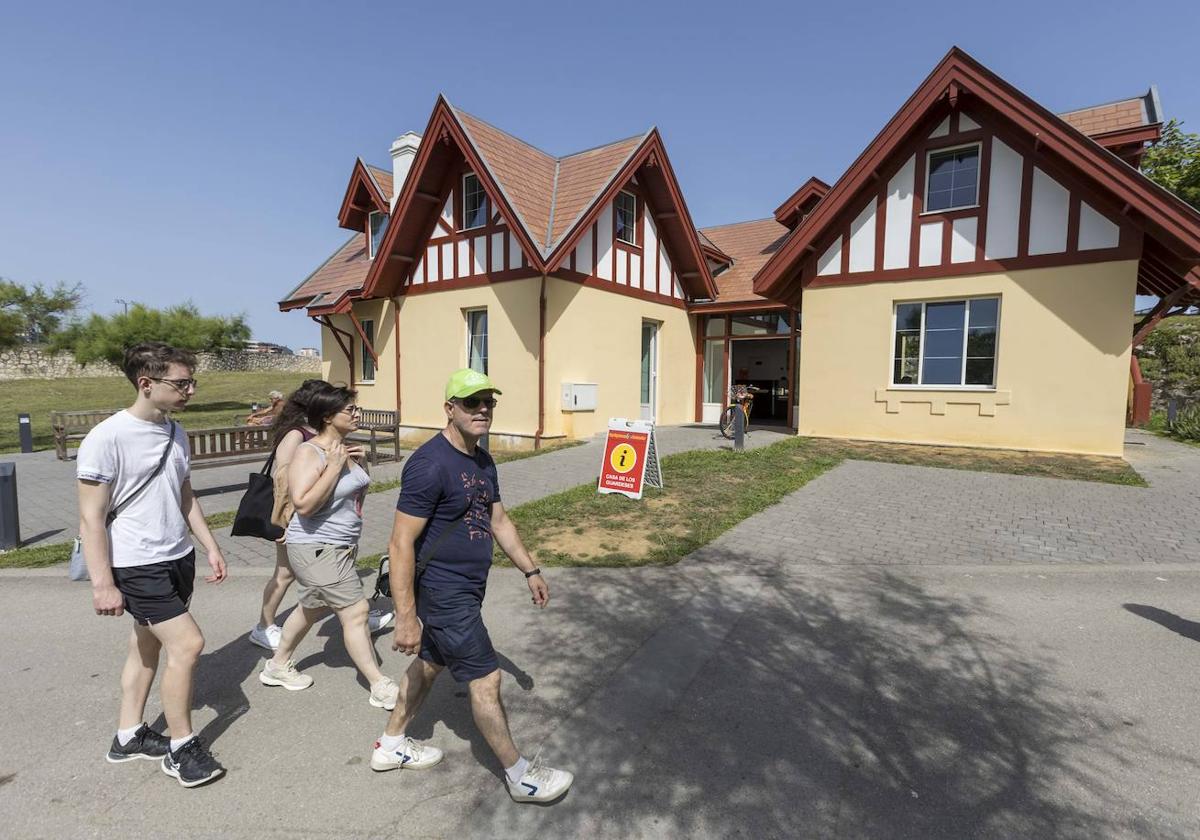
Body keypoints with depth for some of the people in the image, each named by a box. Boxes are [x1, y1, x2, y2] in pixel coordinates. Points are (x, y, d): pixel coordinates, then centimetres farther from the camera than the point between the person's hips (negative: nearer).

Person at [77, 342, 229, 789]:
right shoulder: (106, 439, -17)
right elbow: (91, 519, -15)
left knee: (147, 646, 18)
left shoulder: (175, 433, 5)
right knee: (187, 643, -7)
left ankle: (129, 735, 35)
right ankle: (181, 747, 11)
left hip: (178, 558, 7)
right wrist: (102, 584, -16)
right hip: (137, 566, -7)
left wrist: (211, 547, 13)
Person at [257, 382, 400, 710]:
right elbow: (303, 504, -28)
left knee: (312, 608, 24)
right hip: (316, 549, -9)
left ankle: (278, 666, 46)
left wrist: (357, 464, 1)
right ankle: (380, 687, 6)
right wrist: (334, 467, -28)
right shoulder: (309, 453, -20)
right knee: (355, 612, -5)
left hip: (341, 547, 9)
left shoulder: (344, 449, 5)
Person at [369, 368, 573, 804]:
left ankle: (391, 746, 45)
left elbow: (498, 520, 15)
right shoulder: (430, 464, -23)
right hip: (444, 593, -9)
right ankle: (521, 776, 20)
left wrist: (530, 570, 16)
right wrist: (406, 617, -23)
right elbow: (400, 545, -23)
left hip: (465, 589, 9)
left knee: (430, 662, 23)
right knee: (485, 679, 2)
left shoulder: (482, 461, 5)